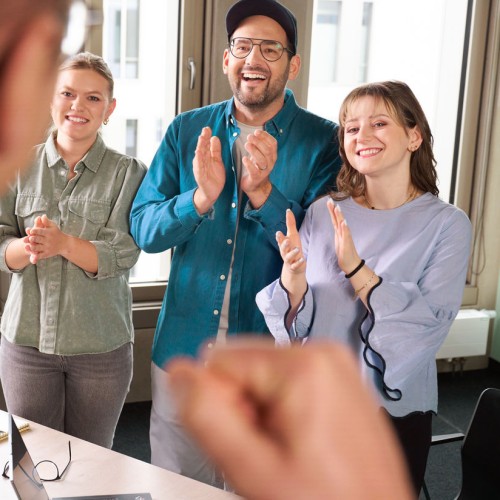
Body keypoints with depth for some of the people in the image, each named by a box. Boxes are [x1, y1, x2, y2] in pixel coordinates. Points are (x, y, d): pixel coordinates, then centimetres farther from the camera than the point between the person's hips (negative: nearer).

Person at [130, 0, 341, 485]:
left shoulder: (323, 142, -8)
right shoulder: (187, 131, 0)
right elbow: (142, 228, -4)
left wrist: (262, 193, -27)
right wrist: (201, 198, -23)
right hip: (183, 347, 2)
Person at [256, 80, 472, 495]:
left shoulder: (447, 224, -10)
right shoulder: (322, 213, -2)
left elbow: (430, 325, -19)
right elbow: (296, 324, -2)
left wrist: (355, 268, -28)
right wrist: (292, 278, -22)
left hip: (394, 413, -2)